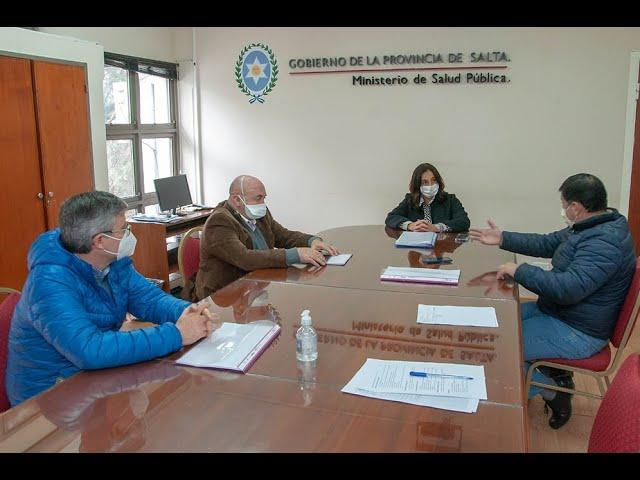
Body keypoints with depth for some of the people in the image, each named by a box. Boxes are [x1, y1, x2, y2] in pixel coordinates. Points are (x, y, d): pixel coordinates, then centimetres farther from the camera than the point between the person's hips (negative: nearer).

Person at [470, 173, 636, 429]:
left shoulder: (604, 242, -29)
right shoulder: (589, 227, 5)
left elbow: (568, 289, -36)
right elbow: (548, 243, 15)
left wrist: (519, 271, -27)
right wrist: (502, 239, 9)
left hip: (577, 333, -11)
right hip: (557, 312, 11)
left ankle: (552, 393, 8)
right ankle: (554, 375, 16)